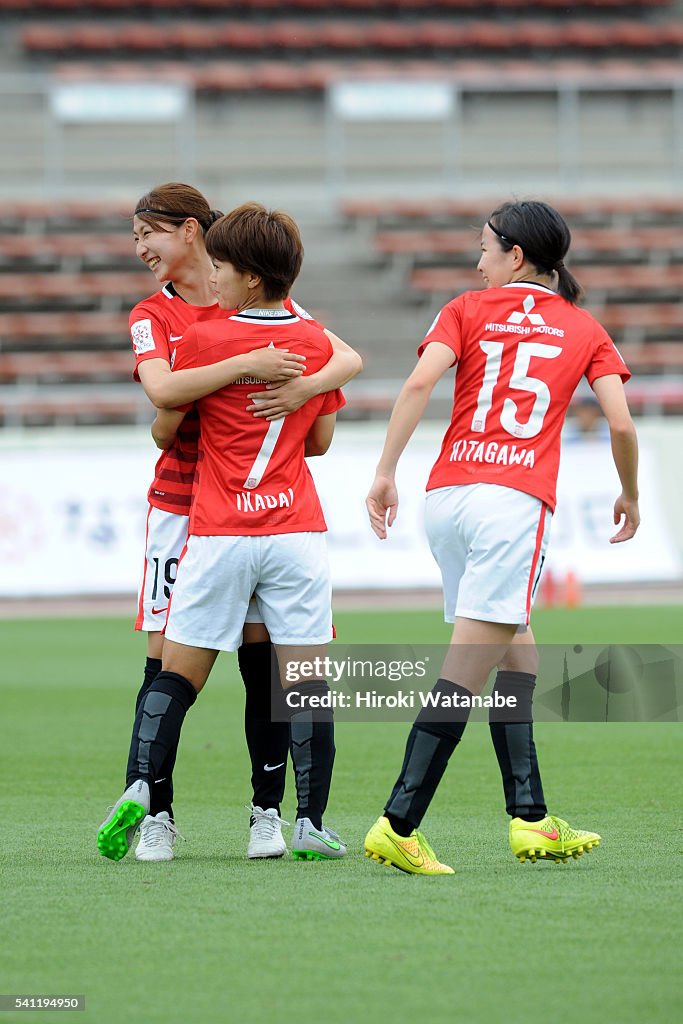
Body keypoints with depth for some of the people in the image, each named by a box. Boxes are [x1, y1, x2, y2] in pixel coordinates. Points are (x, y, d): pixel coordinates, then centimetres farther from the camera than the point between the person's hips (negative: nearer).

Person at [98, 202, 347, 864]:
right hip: (297, 528, 2)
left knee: (178, 672, 5)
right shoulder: (316, 342, 5)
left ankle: (139, 788, -10)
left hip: (218, 536, -2)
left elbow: (164, 431, 4)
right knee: (305, 677, 1)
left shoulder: (203, 340, -4)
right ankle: (311, 824, -1)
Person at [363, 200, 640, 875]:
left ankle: (529, 818, 13)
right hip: (516, 499, -3)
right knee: (468, 668, -9)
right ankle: (398, 825, -18)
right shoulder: (585, 330, 14)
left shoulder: (467, 311, 13)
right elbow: (621, 424, 5)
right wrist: (629, 495, 22)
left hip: (445, 495, 3)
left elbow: (419, 382, -4)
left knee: (515, 646, 17)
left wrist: (385, 472, -4)